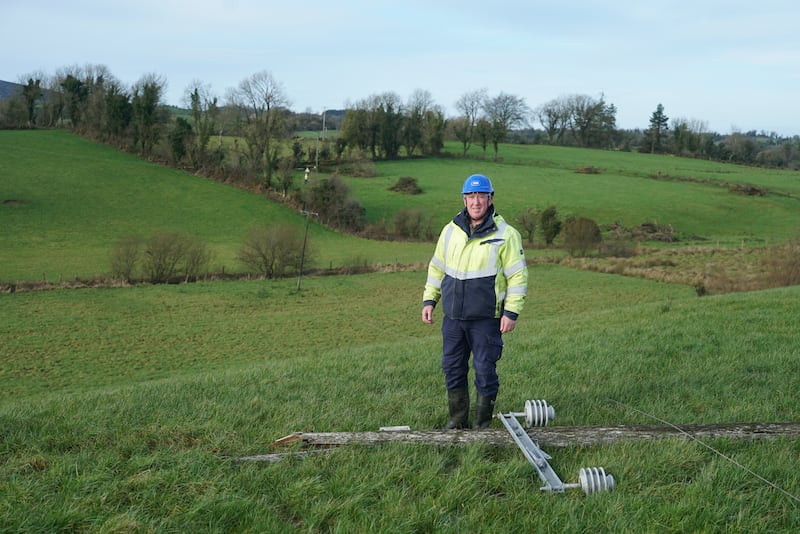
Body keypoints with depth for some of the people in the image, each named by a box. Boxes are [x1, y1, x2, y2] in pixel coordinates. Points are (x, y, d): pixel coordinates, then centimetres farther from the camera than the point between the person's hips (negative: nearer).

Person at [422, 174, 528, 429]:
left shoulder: (505, 234, -7)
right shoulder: (451, 230, 8)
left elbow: (518, 275, -6)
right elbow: (436, 267, 17)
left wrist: (511, 312, -11)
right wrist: (429, 300, 11)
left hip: (486, 319, -5)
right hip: (452, 317, 5)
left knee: (485, 370, 0)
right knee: (452, 369, 10)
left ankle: (483, 423, 15)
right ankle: (458, 420, 24)